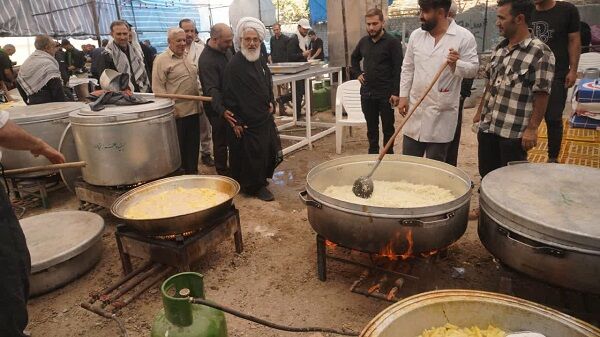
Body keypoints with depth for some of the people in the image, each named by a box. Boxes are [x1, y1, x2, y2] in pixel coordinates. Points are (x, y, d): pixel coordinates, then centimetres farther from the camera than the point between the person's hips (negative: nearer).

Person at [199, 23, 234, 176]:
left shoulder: (226, 49, 2)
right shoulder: (206, 60, -24)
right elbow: (211, 89, -32)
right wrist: (222, 111, -46)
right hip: (218, 109, -8)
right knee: (221, 141, 4)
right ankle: (223, 174, 20)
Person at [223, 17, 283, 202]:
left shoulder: (261, 61, 9)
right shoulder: (234, 65, -16)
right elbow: (229, 96, -17)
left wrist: (271, 103, 8)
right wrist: (235, 122, -17)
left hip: (265, 118, 8)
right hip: (246, 123, -8)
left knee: (271, 151, 15)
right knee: (251, 156, 1)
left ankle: (261, 178, 36)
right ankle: (256, 186, 19)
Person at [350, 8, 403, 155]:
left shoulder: (392, 42, -8)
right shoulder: (364, 41, 8)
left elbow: (398, 69, -12)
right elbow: (354, 58, 27)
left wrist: (396, 92, -17)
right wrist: (357, 73, 12)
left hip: (386, 93, -5)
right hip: (367, 92, 5)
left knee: (388, 127, 7)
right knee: (371, 127, 13)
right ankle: (373, 154, 25)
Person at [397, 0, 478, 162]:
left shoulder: (464, 37, -8)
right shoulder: (416, 35, 5)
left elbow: (473, 69, -7)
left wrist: (457, 64, -27)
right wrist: (403, 96, 5)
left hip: (442, 113, -4)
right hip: (415, 110, 4)